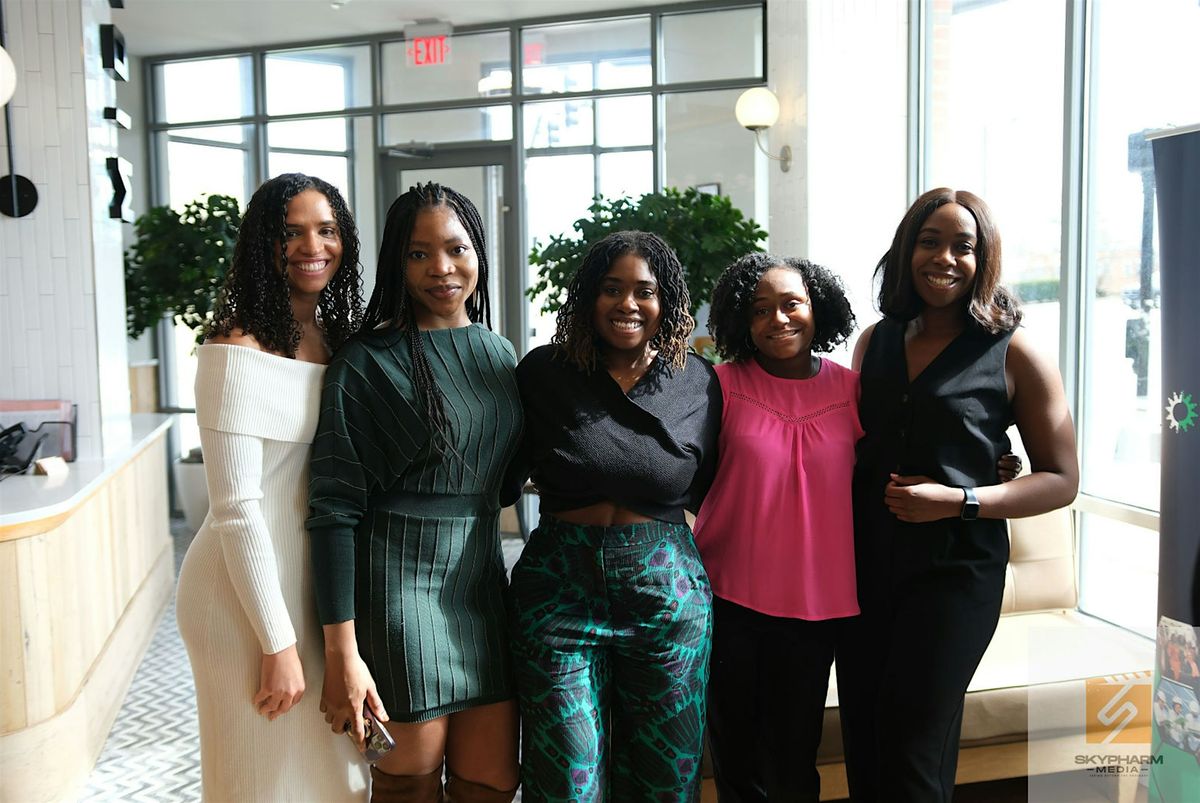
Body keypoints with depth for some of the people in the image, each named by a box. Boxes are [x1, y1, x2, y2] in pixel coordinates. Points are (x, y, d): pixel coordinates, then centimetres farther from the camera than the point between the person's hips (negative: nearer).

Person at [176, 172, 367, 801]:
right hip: (250, 593, -7)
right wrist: (278, 643, -17)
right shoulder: (239, 351, -17)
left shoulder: (334, 338, 7)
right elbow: (237, 508, -19)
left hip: (313, 581, 7)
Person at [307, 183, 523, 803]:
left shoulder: (498, 353, 8)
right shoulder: (366, 363, -10)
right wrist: (341, 652, -15)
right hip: (400, 590, -5)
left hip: (482, 581, 6)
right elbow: (334, 509, -13)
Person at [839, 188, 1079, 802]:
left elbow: (1061, 479, -3)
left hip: (955, 568, -4)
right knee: (862, 750, 10)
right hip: (866, 562, 4)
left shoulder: (1012, 355, -5)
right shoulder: (874, 342, 8)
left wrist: (958, 501, -16)